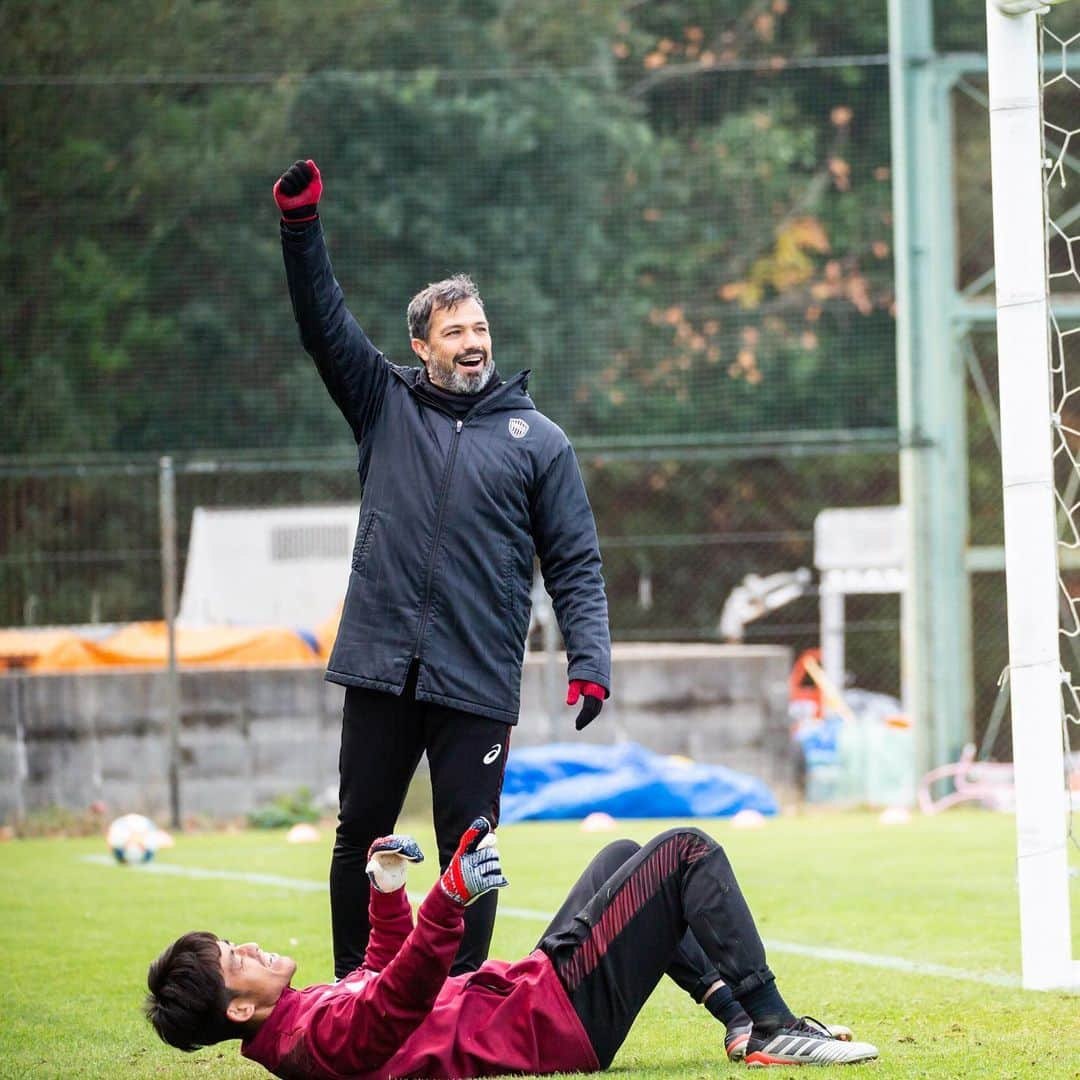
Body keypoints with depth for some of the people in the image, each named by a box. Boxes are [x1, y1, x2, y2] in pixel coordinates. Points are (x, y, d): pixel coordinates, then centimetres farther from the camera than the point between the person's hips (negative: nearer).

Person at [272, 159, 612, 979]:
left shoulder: (538, 440, 6)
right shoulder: (386, 405, 11)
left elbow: (576, 564, 4)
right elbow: (324, 324, 2)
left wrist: (590, 659, -7)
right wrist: (301, 224, -9)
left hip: (478, 684, -2)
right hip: (380, 668, 2)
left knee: (467, 848, 0)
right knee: (361, 835, 6)